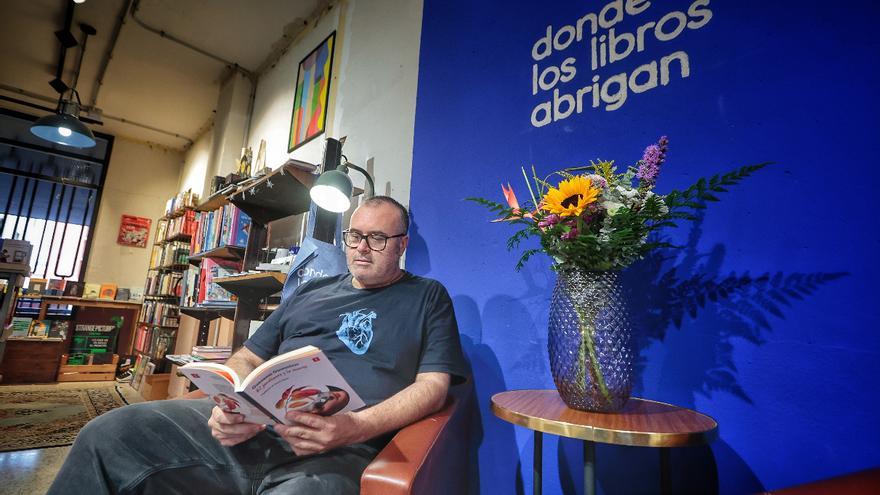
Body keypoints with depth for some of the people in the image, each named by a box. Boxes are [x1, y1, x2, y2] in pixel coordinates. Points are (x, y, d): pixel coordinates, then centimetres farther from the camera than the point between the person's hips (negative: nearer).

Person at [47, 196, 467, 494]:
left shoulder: (428, 298, 8)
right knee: (107, 434, -6)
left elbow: (434, 384, -3)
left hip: (337, 450, -5)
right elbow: (248, 357, 21)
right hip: (251, 426, 6)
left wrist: (355, 428, -20)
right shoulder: (311, 291, 21)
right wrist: (229, 404, -2)